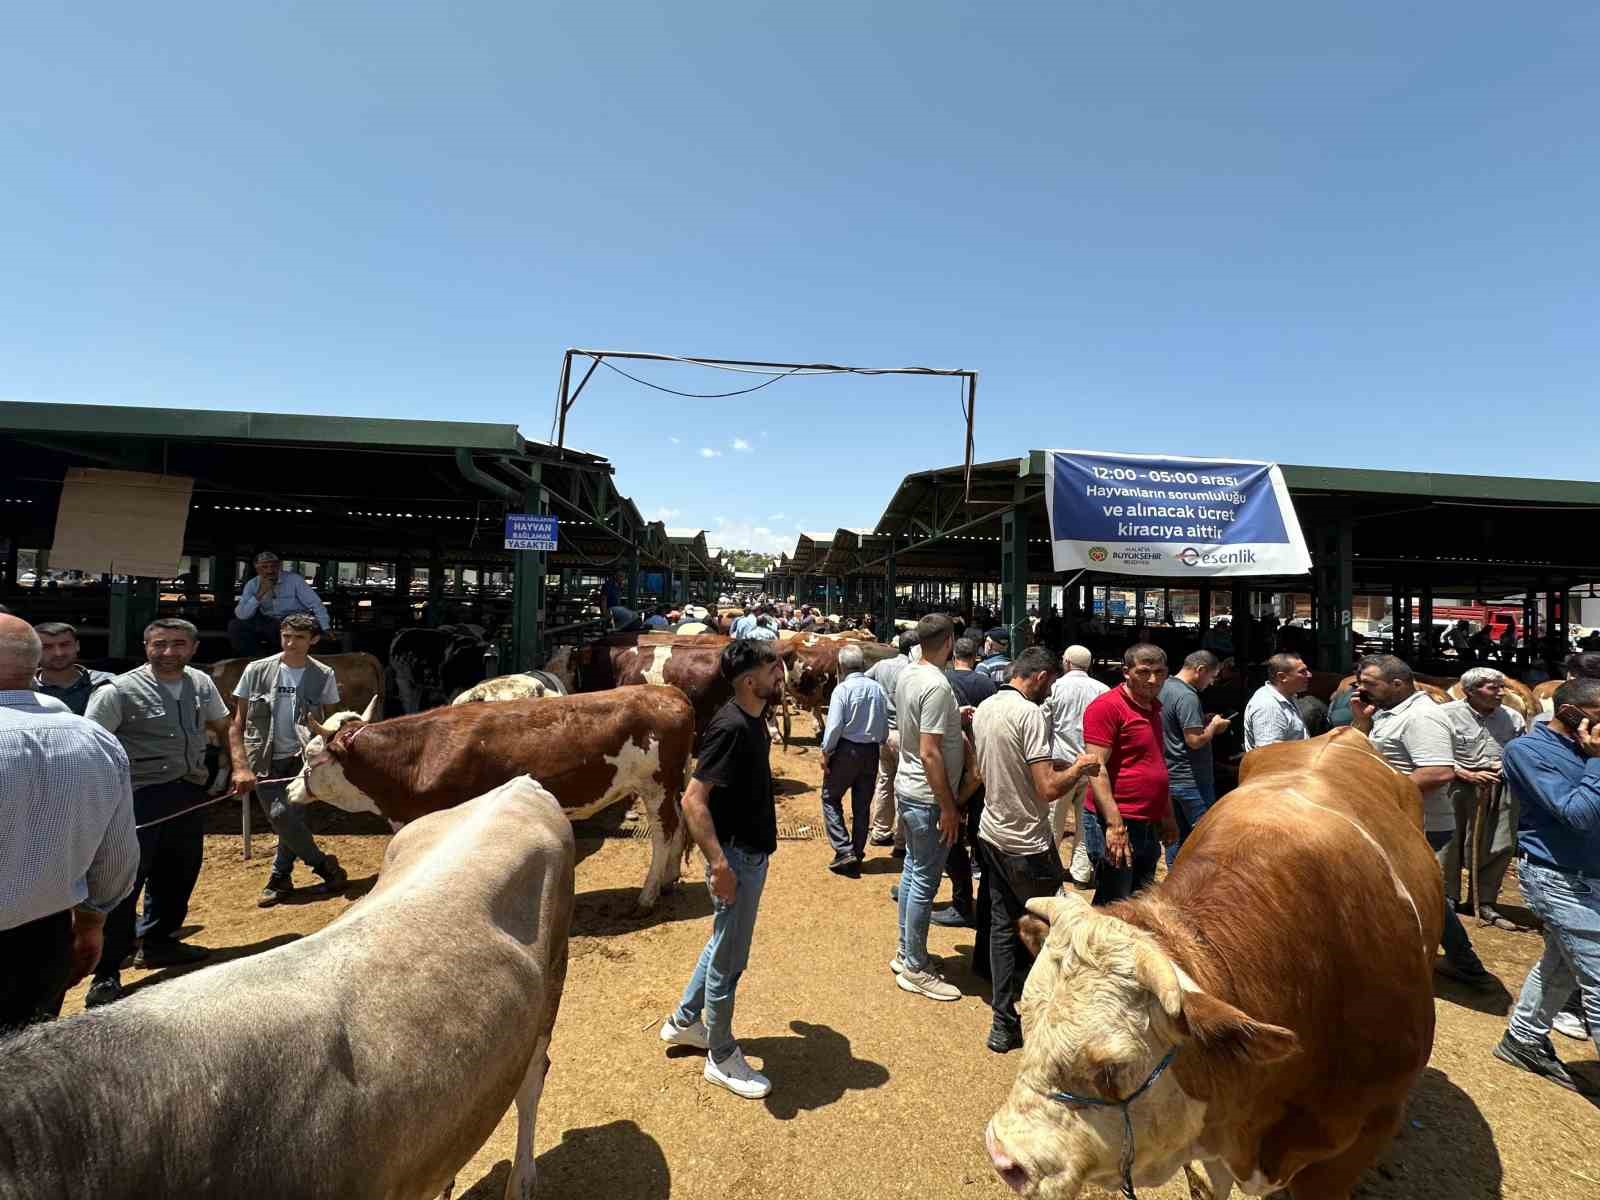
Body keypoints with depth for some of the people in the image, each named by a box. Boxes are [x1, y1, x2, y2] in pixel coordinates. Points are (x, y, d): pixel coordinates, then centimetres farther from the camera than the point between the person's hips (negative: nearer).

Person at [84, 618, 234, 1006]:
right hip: (139, 798, -6)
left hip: (190, 794, 6)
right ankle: (106, 974, 9)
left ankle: (157, 943, 37)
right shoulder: (119, 691, -12)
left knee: (178, 873, 18)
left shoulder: (202, 684, 4)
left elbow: (222, 727, 19)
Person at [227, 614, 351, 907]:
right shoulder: (256, 671, -1)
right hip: (264, 761, 1)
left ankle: (280, 878, 7)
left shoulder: (323, 675, -1)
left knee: (284, 814, -16)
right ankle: (326, 867, 14)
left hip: (301, 758, -1)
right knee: (288, 818, -6)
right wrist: (241, 767, -6)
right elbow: (237, 724, 2)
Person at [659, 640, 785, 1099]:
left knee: (723, 944, 24)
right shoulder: (731, 726, -25)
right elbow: (693, 799, -26)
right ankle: (722, 1057, 27)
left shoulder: (754, 720, 4)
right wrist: (718, 862, -29)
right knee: (729, 959, 8)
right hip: (736, 857, -9)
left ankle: (683, 1021, 42)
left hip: (753, 852, 9)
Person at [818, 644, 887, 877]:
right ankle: (857, 857, 21)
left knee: (831, 798, 10)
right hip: (871, 752, 5)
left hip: (846, 750, -5)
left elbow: (834, 726, -16)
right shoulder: (877, 689, 0)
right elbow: (885, 725, 5)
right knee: (862, 805, 13)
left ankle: (844, 851, -1)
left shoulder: (842, 689, -14)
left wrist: (826, 753, -6)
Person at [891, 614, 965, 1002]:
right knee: (925, 881, 2)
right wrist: (947, 807, -19)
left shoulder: (907, 675, 4)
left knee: (913, 869, 19)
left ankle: (906, 952, 31)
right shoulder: (937, 685, -23)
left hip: (907, 788, 9)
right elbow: (930, 753, -25)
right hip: (928, 797, -9)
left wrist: (954, 718, 19)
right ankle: (915, 969, 15)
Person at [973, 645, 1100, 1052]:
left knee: (1003, 926, 14)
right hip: (1027, 844, -8)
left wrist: (1056, 763, 16)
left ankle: (1004, 1024, 20)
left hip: (992, 835, 8)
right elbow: (1048, 789, -23)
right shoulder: (1030, 714, -20)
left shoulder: (985, 709, 6)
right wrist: (1078, 768, -5)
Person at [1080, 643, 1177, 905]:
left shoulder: (1153, 708, 14)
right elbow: (1096, 768, -20)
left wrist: (1167, 815, 23)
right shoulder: (1107, 706, -14)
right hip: (1117, 825, -9)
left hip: (1149, 825, 9)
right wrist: (1115, 824, -25)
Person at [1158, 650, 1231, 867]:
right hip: (1191, 781, -9)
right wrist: (1214, 725, -7)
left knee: (1177, 835, 15)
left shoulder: (1165, 687, 9)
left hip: (1170, 776, 9)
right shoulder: (1187, 696, -21)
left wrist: (1206, 722, 13)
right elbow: (1195, 740, -25)